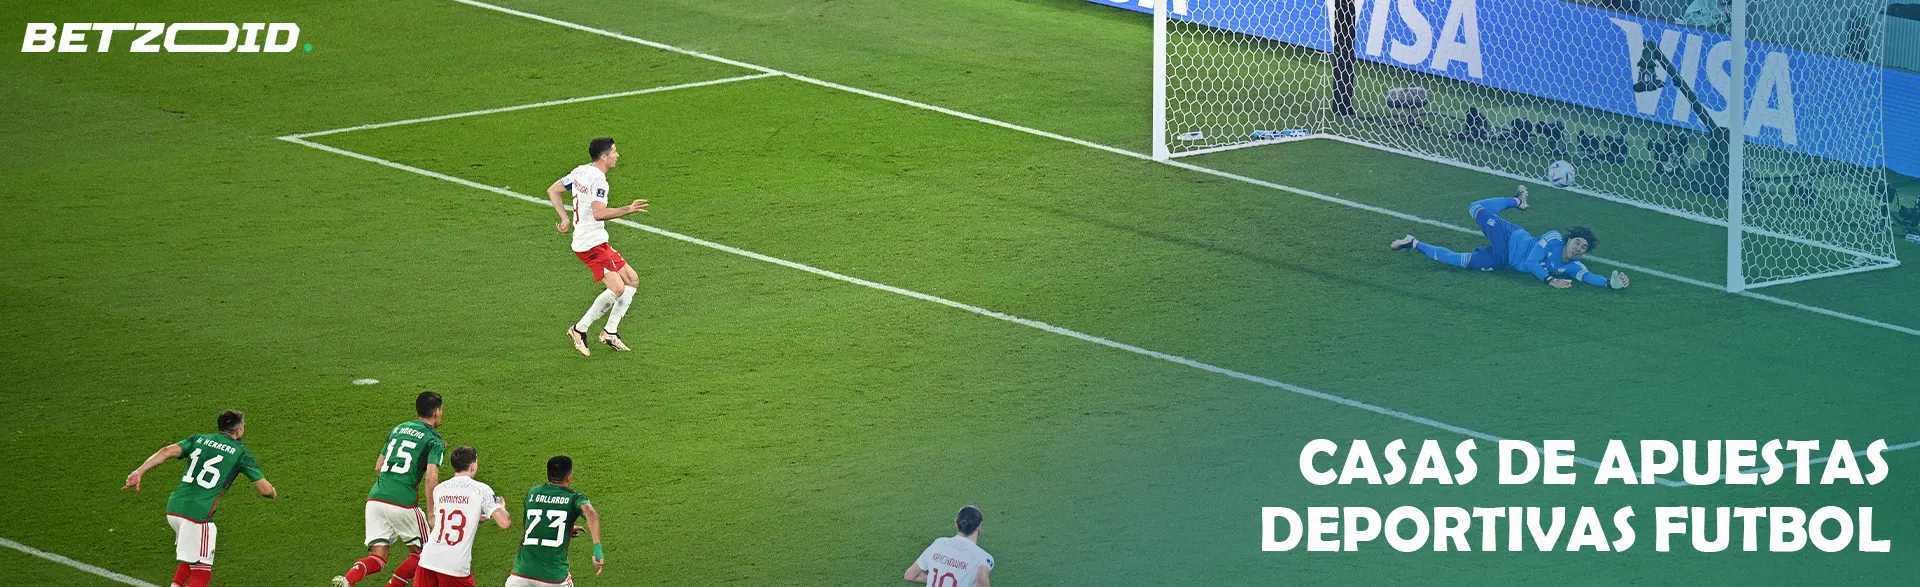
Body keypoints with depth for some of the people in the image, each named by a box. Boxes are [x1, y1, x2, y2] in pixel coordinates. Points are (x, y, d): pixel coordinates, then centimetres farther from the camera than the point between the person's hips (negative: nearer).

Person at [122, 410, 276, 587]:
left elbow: (167, 451, 0)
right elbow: (266, 489, 5)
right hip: (198, 515, -6)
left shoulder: (199, 439, 15)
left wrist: (139, 472, -5)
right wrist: (272, 492, 29)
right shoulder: (241, 453, 4)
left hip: (174, 507, 6)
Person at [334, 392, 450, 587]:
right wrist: (431, 511, -6)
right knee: (419, 553, 17)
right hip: (403, 503, -5)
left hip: (375, 498, 5)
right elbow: (431, 477, -13)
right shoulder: (435, 441, 0)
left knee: (378, 557, 4)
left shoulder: (398, 429, 20)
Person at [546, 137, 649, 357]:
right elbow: (599, 213, -31)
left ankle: (610, 332, 16)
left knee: (632, 280, 12)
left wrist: (565, 218, 17)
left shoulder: (581, 171, 9)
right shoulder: (598, 180, -19)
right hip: (592, 244, -10)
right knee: (617, 289, -16)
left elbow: (552, 191, 17)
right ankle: (580, 329, -4)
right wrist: (627, 210, -30)